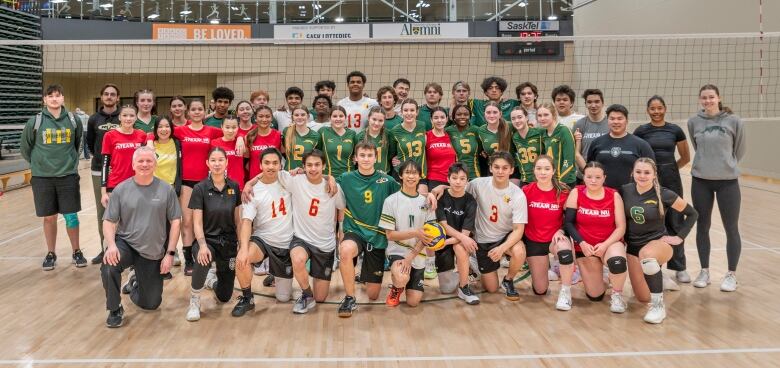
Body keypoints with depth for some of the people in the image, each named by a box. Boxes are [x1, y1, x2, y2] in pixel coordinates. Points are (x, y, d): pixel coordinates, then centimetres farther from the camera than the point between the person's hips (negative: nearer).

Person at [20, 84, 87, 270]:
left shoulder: (73, 120, 0)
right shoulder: (35, 122, -4)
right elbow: (25, 148, 9)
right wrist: (38, 163, 11)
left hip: (68, 176, 0)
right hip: (43, 177, 0)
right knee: (49, 217, 7)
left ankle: (77, 252, 18)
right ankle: (51, 254, 21)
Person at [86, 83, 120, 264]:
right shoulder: (94, 119, 6)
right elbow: (90, 143, 17)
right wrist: (99, 157, 12)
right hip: (99, 171, 3)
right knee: (102, 211, 7)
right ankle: (105, 248, 17)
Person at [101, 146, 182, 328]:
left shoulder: (166, 190, -4)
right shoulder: (121, 189, -3)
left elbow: (175, 222, -1)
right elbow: (109, 221, -2)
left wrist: (170, 253, -6)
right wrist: (111, 244, -21)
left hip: (154, 253, 1)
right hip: (125, 244, -1)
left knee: (151, 304, 9)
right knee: (108, 267, -35)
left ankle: (136, 283, 45)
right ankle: (115, 310, -8)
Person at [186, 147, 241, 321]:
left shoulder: (234, 187, 0)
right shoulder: (200, 188, -9)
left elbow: (238, 219, 6)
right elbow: (197, 222, -12)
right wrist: (202, 245, -28)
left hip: (229, 242, 3)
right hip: (207, 240, -3)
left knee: (224, 297, 8)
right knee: (203, 259, -42)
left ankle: (212, 278, 45)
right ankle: (194, 301, -18)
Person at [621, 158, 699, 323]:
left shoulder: (664, 195, -14)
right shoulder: (625, 191, -6)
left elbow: (692, 213, -1)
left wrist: (679, 237, -7)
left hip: (658, 243, -4)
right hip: (633, 246, 4)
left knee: (646, 253, -42)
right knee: (643, 298, 5)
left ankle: (658, 305, -25)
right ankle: (660, 281, 42)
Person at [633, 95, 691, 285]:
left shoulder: (675, 130, 4)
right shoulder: (641, 131, 2)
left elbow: (686, 157, 13)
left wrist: (669, 169, 6)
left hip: (671, 180, 1)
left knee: (674, 223, 4)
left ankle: (679, 267, 15)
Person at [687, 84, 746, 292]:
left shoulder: (734, 121, -5)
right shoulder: (693, 122, 0)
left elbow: (740, 150, 6)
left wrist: (728, 165, 10)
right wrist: (708, 164, 12)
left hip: (728, 181, -2)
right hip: (701, 181, 2)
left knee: (731, 229, 4)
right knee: (702, 227, 10)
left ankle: (731, 274, 17)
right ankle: (704, 271, 23)